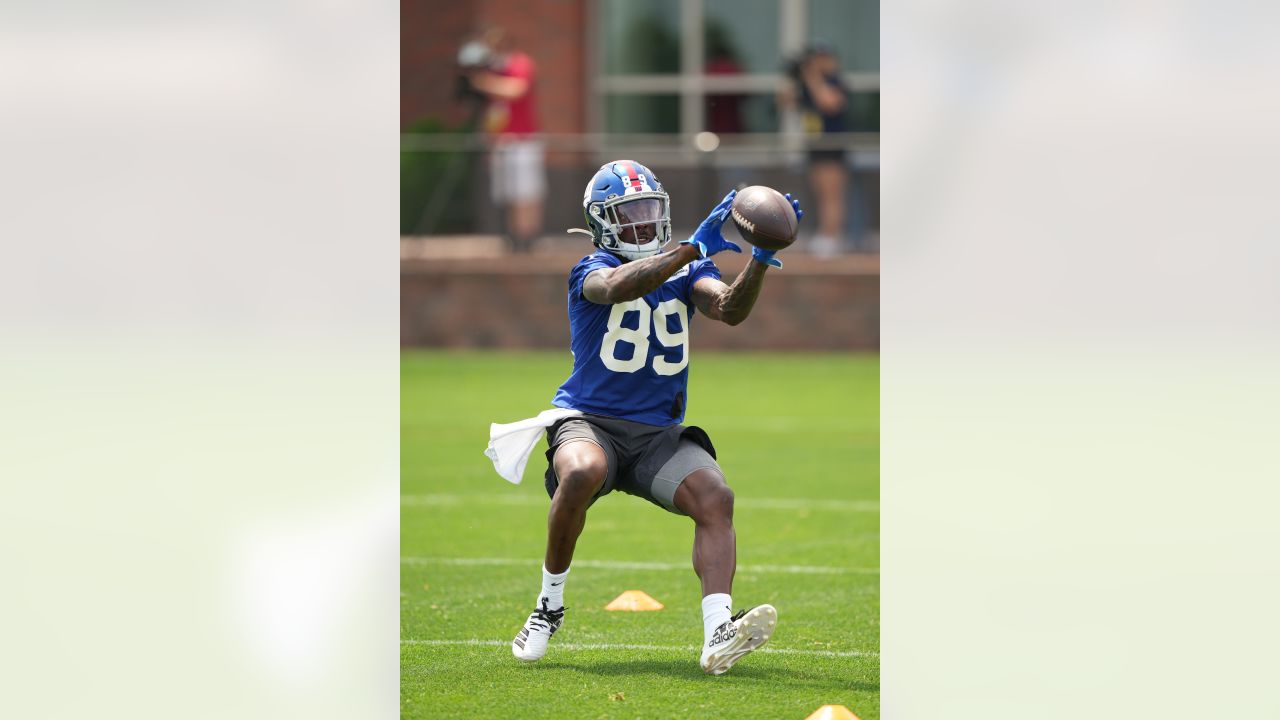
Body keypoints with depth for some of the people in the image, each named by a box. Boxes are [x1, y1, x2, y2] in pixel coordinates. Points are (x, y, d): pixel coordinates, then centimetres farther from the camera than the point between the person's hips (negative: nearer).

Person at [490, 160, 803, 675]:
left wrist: (761, 257, -26)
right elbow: (619, 287, -28)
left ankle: (717, 636, -35)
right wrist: (695, 249, -35)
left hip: (658, 434, 4)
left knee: (716, 498, -22)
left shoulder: (684, 272, 11)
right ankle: (550, 605, -15)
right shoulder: (592, 271, -3)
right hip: (590, 422, -4)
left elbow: (730, 310, -9)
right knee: (583, 471, -36)